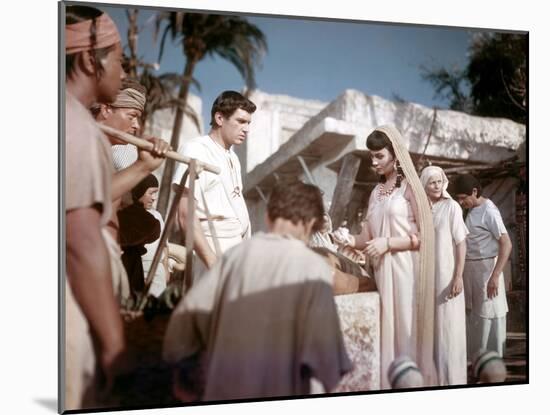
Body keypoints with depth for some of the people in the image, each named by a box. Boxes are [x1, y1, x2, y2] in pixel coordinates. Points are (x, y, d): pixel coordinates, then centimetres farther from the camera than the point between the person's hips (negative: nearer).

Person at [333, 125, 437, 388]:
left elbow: (424, 235, -6)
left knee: (404, 327, -5)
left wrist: (388, 243, -13)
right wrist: (352, 241, -8)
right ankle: (387, 383, 9)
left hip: (404, 268, -6)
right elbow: (368, 237, 11)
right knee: (384, 328, 4)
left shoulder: (409, 187, -1)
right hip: (381, 270, 6)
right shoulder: (376, 192, 17)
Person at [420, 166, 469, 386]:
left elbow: (461, 243, -9)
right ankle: (432, 374, 20)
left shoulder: (451, 207, -7)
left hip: (447, 276, -4)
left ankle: (452, 377, 10)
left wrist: (458, 277, -13)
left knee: (448, 326, 1)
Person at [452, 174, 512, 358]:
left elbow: (506, 244, -20)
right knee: (471, 313, 13)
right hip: (471, 267, 8)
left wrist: (495, 275, -25)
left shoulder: (489, 211, -16)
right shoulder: (472, 210, 9)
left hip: (486, 267, -8)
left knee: (488, 315, -1)